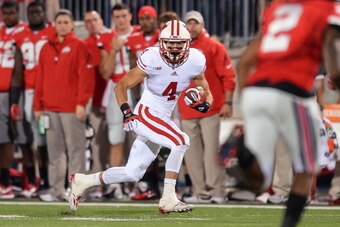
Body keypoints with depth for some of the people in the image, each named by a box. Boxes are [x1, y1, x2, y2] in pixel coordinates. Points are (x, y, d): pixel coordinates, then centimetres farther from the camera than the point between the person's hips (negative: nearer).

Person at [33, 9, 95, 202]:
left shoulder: (79, 46, -1)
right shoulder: (47, 48, 15)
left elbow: (86, 76, -7)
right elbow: (40, 78, 15)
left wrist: (82, 103, -14)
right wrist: (38, 105, 10)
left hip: (72, 107, -5)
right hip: (50, 108, 5)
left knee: (75, 149, -3)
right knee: (55, 150, 6)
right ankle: (56, 189, 10)